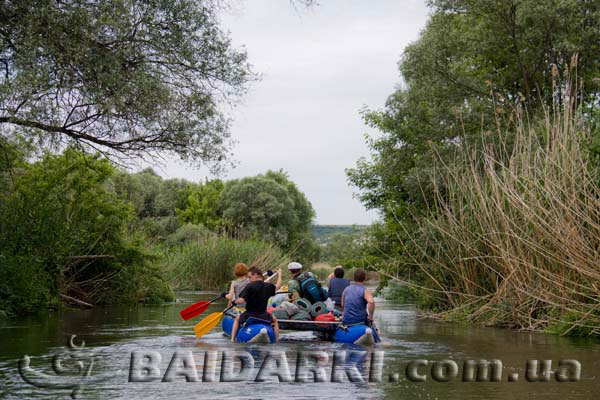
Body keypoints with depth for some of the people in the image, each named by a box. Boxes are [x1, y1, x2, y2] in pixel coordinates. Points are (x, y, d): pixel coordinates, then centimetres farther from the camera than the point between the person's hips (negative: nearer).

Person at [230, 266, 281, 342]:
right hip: (263, 316, 2)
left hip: (249, 316, -2)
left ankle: (232, 339, 22)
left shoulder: (249, 286, -17)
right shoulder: (268, 286, -3)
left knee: (237, 319, 31)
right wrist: (279, 274, 39)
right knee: (274, 320, 35)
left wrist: (235, 301, 1)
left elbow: (241, 301, -24)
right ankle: (277, 339, 27)